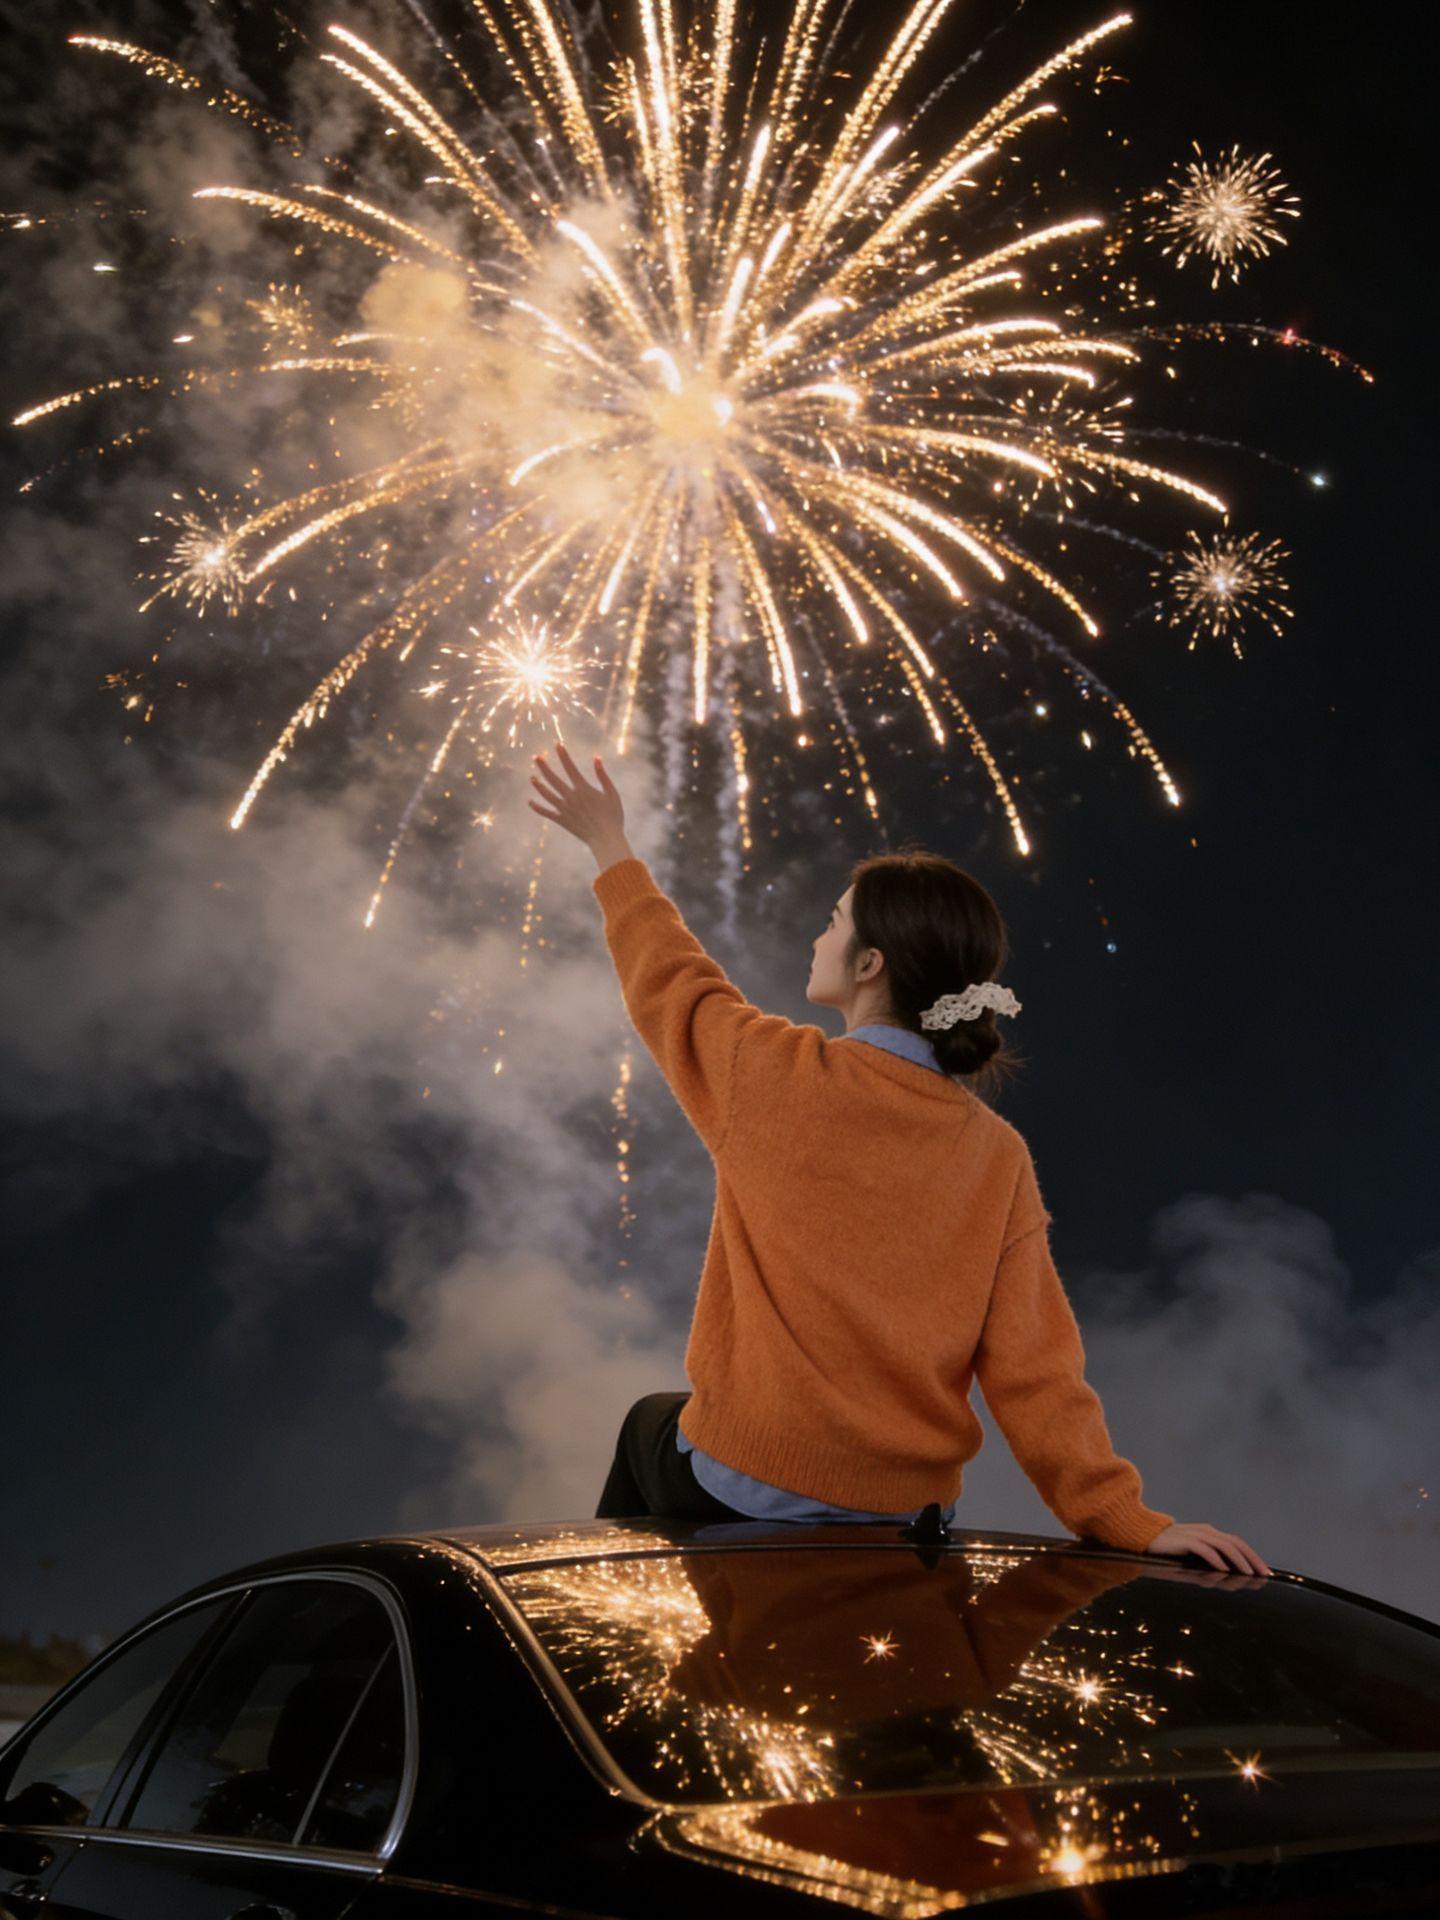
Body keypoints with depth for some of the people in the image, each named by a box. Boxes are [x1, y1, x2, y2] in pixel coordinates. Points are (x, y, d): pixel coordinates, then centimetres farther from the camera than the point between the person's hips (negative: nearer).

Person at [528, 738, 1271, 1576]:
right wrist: (1125, 1517, -6)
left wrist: (612, 849, 18)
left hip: (746, 1486, -3)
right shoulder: (1001, 1157, -8)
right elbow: (1035, 1364, -12)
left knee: (648, 1422, 33)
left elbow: (669, 977, 3)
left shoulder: (781, 1078, -16)